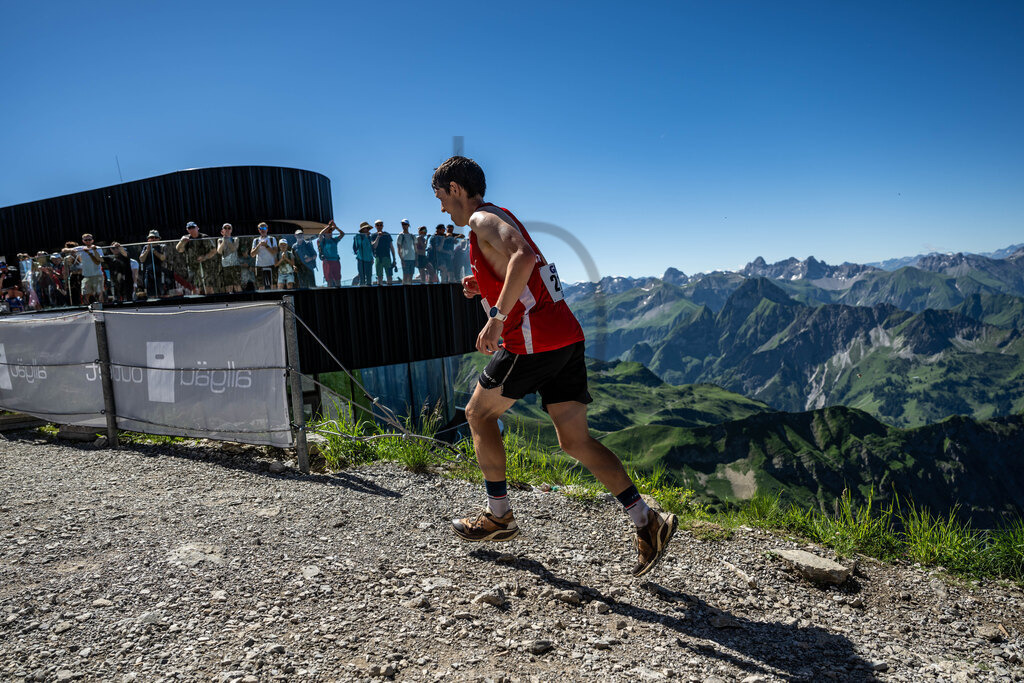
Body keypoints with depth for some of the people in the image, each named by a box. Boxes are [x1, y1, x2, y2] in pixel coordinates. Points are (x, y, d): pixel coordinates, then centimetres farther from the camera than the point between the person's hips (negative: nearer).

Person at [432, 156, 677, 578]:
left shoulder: (483, 219, -4)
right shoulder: (501, 218, 26)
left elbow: (523, 258, -25)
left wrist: (497, 316, -25)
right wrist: (483, 288, 20)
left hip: (533, 341, -9)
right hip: (566, 336, 9)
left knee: (479, 414, 10)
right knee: (575, 440, 7)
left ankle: (498, 516, 18)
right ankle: (646, 522, 3)